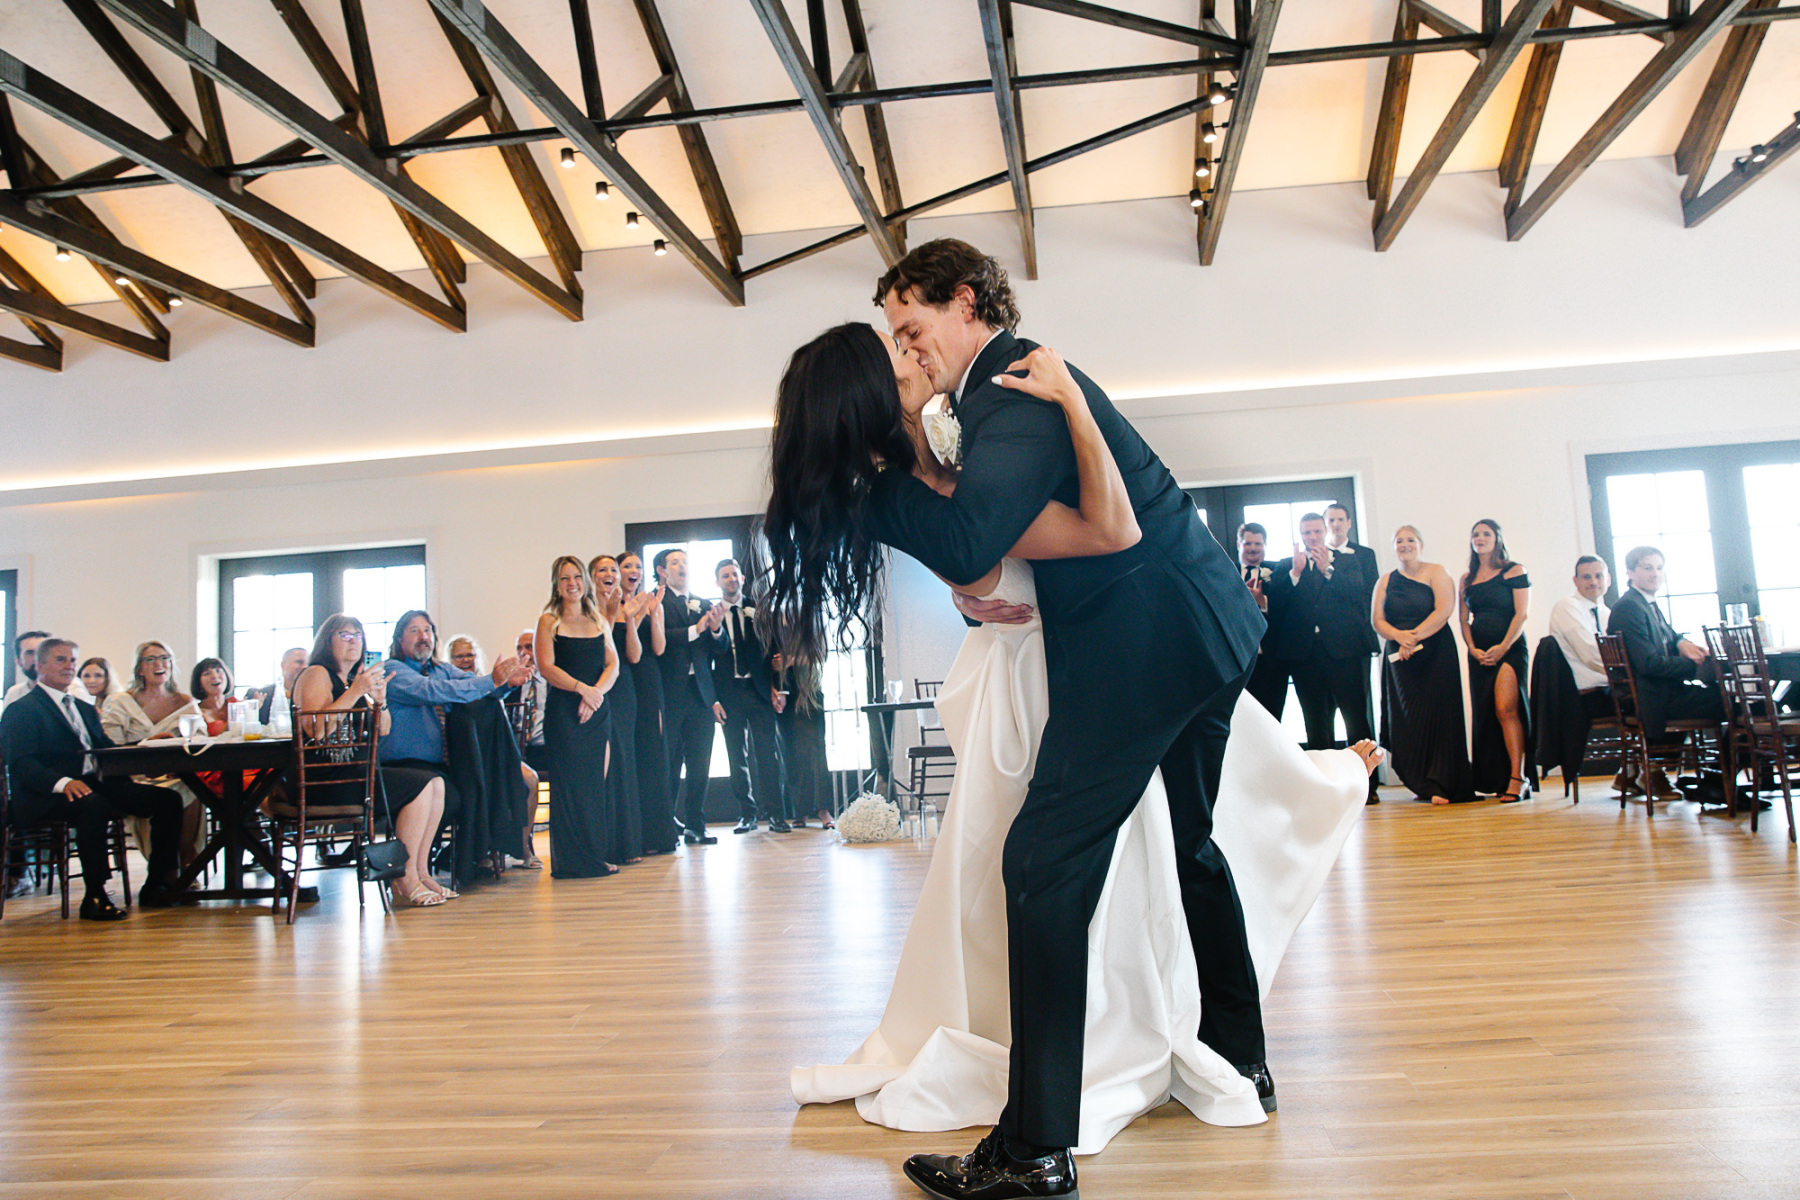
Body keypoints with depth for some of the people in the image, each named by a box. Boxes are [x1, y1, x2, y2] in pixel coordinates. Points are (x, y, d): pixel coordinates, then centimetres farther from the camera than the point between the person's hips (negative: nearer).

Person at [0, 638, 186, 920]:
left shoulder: (85, 710, 28)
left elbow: (108, 750, 20)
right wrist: (62, 782, -30)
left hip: (98, 785, 8)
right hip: (47, 797, -8)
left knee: (168, 799, -11)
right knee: (94, 805, -40)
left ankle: (156, 886, -7)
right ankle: (95, 897, -29)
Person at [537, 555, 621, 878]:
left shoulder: (598, 621, 15)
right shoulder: (548, 621, 2)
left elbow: (613, 665, 8)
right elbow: (546, 667, -9)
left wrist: (595, 693, -9)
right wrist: (581, 688, -19)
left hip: (597, 710, 4)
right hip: (563, 712, -4)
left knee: (595, 783, 4)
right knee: (570, 783, -5)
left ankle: (595, 855, 11)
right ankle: (572, 859, 1)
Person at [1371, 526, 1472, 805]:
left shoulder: (1436, 573, 3)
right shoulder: (1385, 581, 14)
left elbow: (1444, 610, -10)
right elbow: (1377, 620, 4)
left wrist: (1414, 636, -18)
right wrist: (1400, 636, -15)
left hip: (1435, 653, -3)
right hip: (1400, 656, 3)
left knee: (1437, 714, -8)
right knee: (1407, 718, 0)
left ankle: (1442, 784, -4)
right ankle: (1425, 784, 9)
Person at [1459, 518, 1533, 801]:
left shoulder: (1514, 571, 2)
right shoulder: (1467, 580, 16)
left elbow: (1522, 613, -5)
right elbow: (1464, 620, 13)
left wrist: (1503, 647, -14)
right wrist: (1473, 649, -3)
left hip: (1509, 648, -5)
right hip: (1479, 654, 5)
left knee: (1505, 708, -18)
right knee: (1485, 715, 2)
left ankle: (1517, 778, -18)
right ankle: (1498, 781, 7)